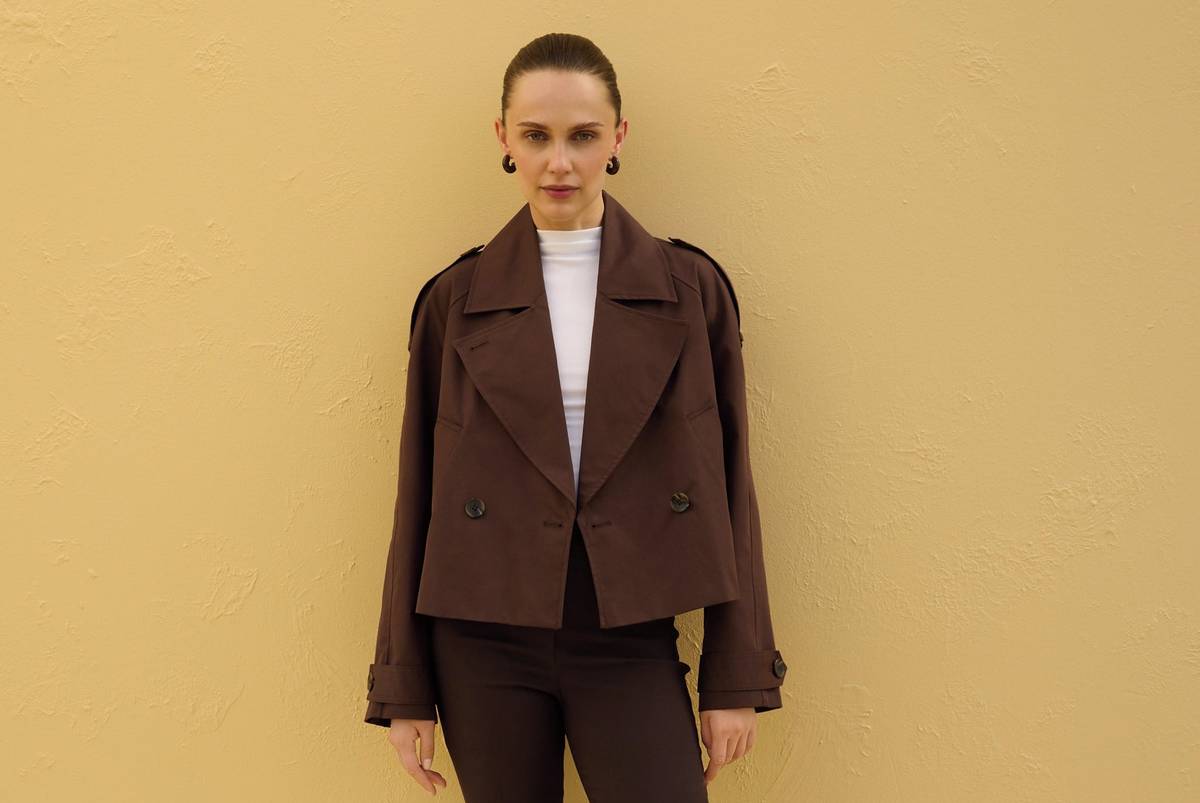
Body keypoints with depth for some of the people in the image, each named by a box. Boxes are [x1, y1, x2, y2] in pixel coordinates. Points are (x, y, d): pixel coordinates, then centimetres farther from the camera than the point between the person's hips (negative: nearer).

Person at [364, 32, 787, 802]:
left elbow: (727, 487, 3)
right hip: (484, 648, 1)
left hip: (631, 647, 0)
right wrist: (404, 686, 5)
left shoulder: (691, 289, 1)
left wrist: (738, 678, 1)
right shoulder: (457, 299, 1)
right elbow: (420, 496, 5)